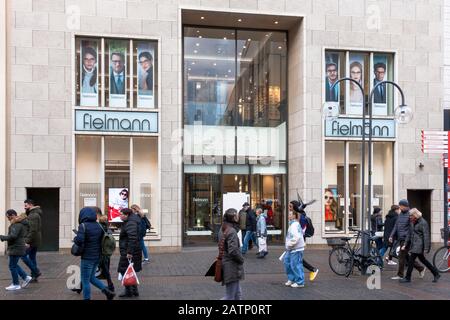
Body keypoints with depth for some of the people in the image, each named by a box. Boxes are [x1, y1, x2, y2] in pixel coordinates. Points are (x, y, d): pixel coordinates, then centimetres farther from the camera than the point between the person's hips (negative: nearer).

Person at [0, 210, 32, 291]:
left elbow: (13, 236, -26)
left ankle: (16, 285, 9)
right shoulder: (21, 223, 14)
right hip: (17, 248, 10)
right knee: (14, 265, 19)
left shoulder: (17, 224, -18)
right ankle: (26, 277, 19)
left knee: (12, 266, 0)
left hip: (16, 248, -10)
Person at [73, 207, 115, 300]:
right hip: (97, 256, 7)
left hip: (87, 257, -7)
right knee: (91, 277, 22)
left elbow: (79, 240, -25)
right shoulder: (99, 226, 6)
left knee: (85, 281, 6)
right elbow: (103, 239, 9)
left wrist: (75, 239, -5)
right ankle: (107, 292, 12)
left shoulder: (83, 225, -14)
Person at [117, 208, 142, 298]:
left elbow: (133, 239, -27)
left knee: (124, 271, -2)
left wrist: (129, 252, -28)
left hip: (128, 252, -10)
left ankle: (129, 291, 6)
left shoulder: (130, 223, -19)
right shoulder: (129, 222, 14)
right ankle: (134, 290, 22)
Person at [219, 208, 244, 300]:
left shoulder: (223, 229, 9)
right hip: (232, 267, -9)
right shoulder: (232, 231, -20)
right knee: (230, 297, -1)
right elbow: (233, 251, -24)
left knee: (238, 295, 18)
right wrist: (241, 259, -9)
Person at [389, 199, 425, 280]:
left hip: (406, 239, -8)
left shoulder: (410, 215, -13)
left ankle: (400, 275, 5)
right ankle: (421, 269, 27)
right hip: (400, 239, 8)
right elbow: (396, 226, 16)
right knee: (407, 256, 14)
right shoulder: (400, 214, 12)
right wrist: (391, 236, 6)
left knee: (402, 256, -4)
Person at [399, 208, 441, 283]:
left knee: (411, 260, -7)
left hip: (419, 245, -9)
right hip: (414, 244, 9)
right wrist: (405, 245, 13)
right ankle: (436, 274, 27)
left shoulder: (423, 223, -14)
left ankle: (407, 278, 1)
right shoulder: (412, 223, 12)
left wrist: (426, 249, -18)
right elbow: (409, 234, 17)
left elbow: (426, 236, -16)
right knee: (422, 259, 15)